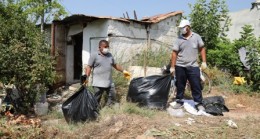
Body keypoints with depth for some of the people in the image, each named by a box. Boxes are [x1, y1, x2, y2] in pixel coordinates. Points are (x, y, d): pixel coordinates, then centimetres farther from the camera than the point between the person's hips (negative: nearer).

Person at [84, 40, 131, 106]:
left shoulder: (110, 55, 14)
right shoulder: (94, 55, -4)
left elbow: (115, 65, 25)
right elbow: (89, 67, -7)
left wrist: (123, 71, 22)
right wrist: (86, 77, -18)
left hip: (109, 83, 6)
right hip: (98, 83, -6)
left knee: (112, 97, 10)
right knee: (96, 100, -1)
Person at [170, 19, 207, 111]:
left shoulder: (196, 37, 1)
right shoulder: (179, 39, 0)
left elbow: (202, 49, 6)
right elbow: (174, 53, 0)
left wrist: (204, 62, -2)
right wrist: (172, 67, -3)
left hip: (193, 66, -1)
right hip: (180, 66, 1)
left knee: (196, 85, 0)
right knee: (180, 85, 10)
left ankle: (198, 103, 11)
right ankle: (179, 101, 24)